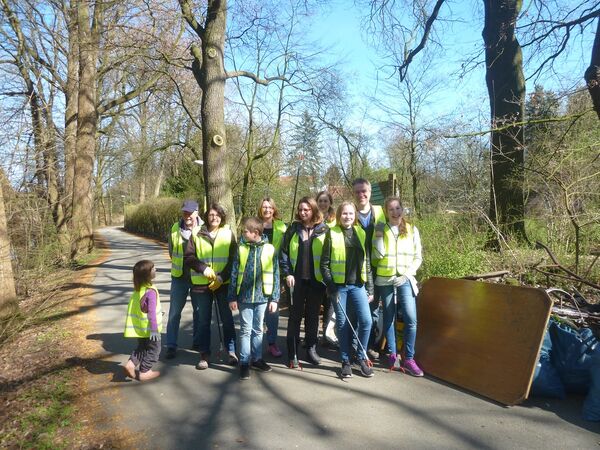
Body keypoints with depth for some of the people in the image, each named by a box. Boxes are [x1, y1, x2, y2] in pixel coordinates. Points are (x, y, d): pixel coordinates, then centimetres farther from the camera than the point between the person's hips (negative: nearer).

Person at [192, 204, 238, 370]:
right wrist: (204, 269, -16)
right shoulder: (197, 234, 2)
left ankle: (231, 352, 22)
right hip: (202, 284, 0)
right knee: (203, 320, 8)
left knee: (227, 319, 9)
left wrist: (221, 278, -12)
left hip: (223, 283, 0)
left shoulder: (228, 233, 2)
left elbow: (233, 260, -2)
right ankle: (204, 355, 20)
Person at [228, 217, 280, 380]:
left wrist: (274, 298, -1)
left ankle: (257, 358, 29)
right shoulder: (241, 248, -1)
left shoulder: (269, 249, -3)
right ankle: (244, 362, 17)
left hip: (261, 297, 0)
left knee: (258, 330, 15)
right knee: (245, 330, 7)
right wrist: (232, 297, -1)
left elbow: (275, 275, 0)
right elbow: (234, 274, 1)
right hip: (244, 297, 0)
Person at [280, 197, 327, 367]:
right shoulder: (293, 229, 3)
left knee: (313, 315, 11)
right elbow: (283, 252, 2)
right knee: (295, 316, 5)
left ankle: (311, 349, 25)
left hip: (316, 280, 0)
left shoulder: (323, 230, 1)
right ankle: (292, 353, 13)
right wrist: (287, 273, -7)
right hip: (296, 280, 0)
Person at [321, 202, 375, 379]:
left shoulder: (361, 234, 9)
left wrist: (370, 288, 9)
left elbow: (366, 262, 11)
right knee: (342, 324, 4)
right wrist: (331, 286, -9)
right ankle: (346, 361, 18)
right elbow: (324, 263, -2)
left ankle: (362, 358, 13)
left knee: (366, 320, -7)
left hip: (358, 285, 2)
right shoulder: (332, 234, 0)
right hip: (339, 286, -2)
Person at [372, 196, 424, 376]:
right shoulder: (380, 229, 2)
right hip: (385, 280, 0)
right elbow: (377, 256, -4)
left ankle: (409, 359, 2)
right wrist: (379, 236, -13)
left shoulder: (412, 230, 4)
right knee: (389, 318, 9)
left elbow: (418, 257, 5)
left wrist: (407, 273, -7)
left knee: (411, 319, -9)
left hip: (405, 280, 0)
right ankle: (392, 354, 23)